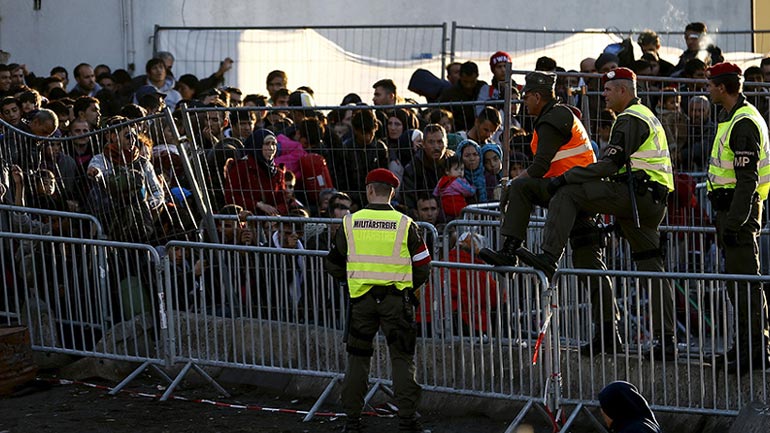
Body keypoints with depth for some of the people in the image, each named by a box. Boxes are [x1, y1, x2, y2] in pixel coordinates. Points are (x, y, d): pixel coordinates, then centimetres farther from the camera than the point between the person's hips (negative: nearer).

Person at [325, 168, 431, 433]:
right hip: (397, 299, -1)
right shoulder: (405, 224, -4)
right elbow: (422, 267, -1)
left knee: (358, 357, 12)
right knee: (402, 358, 5)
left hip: (361, 299, 1)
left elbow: (333, 265, 8)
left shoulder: (350, 223, 0)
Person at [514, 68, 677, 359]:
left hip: (635, 193, -10)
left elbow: (611, 163, -17)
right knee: (651, 268, 9)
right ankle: (667, 340, 7)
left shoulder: (629, 120, -6)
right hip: (654, 204, 10)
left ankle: (548, 258, -26)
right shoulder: (647, 116, 28)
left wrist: (566, 178, -16)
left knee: (567, 194, -13)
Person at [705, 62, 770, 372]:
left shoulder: (744, 123, -16)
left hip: (740, 207, -11)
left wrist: (734, 221, -24)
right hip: (731, 206, 11)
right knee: (737, 278, 14)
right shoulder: (732, 118, 17)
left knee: (745, 279, -9)